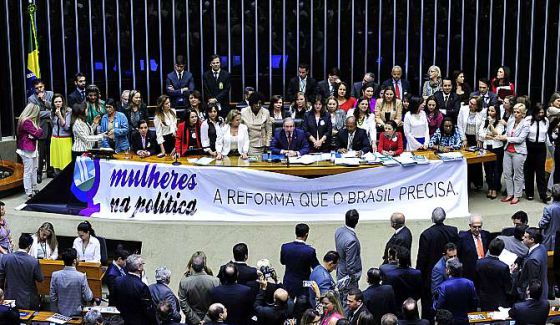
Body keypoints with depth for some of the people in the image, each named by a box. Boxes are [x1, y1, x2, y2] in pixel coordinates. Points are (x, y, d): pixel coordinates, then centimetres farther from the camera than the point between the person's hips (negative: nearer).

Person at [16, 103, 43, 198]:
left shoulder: (30, 121, 13)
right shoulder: (27, 122, -19)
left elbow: (36, 133, 13)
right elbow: (37, 134, -19)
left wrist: (34, 135, -7)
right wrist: (40, 130, -1)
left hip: (33, 149, 10)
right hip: (27, 150, -10)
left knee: (34, 170, 17)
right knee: (28, 171, -4)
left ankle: (34, 189, 27)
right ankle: (29, 193, 0)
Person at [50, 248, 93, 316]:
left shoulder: (55, 275, -11)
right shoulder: (81, 276, -21)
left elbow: (53, 298, -5)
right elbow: (88, 298, -13)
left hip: (60, 312, 4)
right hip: (76, 313, -4)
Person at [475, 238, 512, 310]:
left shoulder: (479, 263, -10)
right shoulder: (504, 267, -24)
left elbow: (476, 284, 2)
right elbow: (508, 288, -13)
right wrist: (512, 273, -3)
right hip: (499, 304, -4)